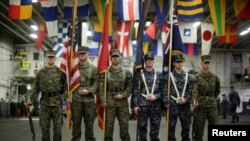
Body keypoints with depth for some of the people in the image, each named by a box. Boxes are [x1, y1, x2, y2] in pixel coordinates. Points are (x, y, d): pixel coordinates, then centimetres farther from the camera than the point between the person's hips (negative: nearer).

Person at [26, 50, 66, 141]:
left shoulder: (61, 71, 3)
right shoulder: (40, 73, 8)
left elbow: (65, 87, 2)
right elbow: (36, 89, 8)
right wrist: (31, 101, 0)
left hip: (57, 102, -1)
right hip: (44, 102, 1)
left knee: (58, 127, 2)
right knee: (44, 127, 6)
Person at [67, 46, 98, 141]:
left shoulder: (93, 68, 4)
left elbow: (96, 83, -1)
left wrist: (88, 91, -16)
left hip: (89, 100, 0)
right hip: (75, 100, 1)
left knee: (89, 123, 6)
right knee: (76, 123, 7)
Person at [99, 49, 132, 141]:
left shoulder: (126, 72, 7)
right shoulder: (105, 72, 2)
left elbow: (130, 87, 5)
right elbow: (101, 87, -3)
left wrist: (123, 95, -9)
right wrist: (103, 100, -13)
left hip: (123, 103, 1)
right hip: (109, 103, -1)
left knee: (124, 126, 5)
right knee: (108, 126, 4)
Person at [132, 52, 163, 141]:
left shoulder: (159, 75, 7)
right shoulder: (139, 74, 3)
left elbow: (162, 89, 7)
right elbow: (136, 91, 1)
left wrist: (156, 96, -10)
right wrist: (135, 105, -5)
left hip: (156, 105, 1)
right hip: (142, 105, -1)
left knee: (155, 127, 7)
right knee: (142, 127, 3)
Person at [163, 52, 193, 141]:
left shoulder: (187, 76, 10)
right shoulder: (169, 76, 1)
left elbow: (191, 91, 7)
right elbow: (165, 91, -3)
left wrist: (186, 99, -8)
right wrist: (166, 103, -11)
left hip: (185, 106, 3)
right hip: (173, 106, -2)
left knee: (186, 126, 9)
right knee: (171, 127, 2)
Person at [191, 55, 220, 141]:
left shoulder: (215, 77, 7)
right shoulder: (197, 78, -2)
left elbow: (218, 91, 22)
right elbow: (194, 90, -18)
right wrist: (194, 101, -35)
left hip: (212, 106, 2)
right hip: (200, 106, -2)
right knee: (198, 128, 0)